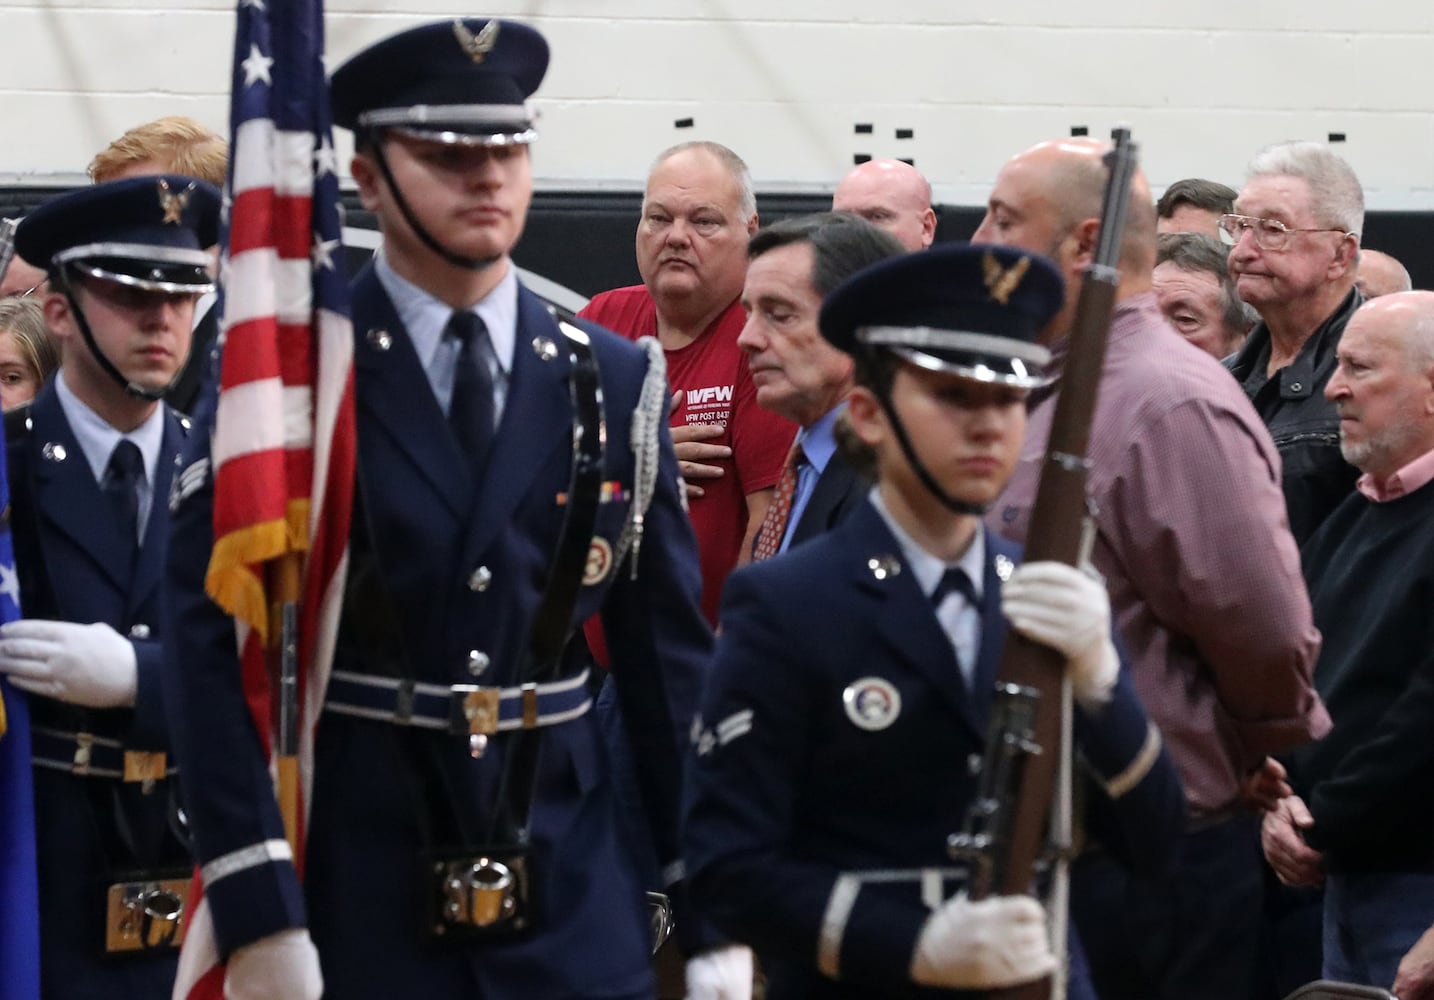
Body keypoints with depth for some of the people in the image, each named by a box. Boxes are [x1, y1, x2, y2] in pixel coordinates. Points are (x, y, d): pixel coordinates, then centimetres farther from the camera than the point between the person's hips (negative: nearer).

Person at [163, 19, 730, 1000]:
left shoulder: (616, 384, 7)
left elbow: (671, 655, 9)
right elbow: (218, 650, -8)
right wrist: (259, 917, -15)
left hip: (573, 911, 3)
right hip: (352, 908, -3)